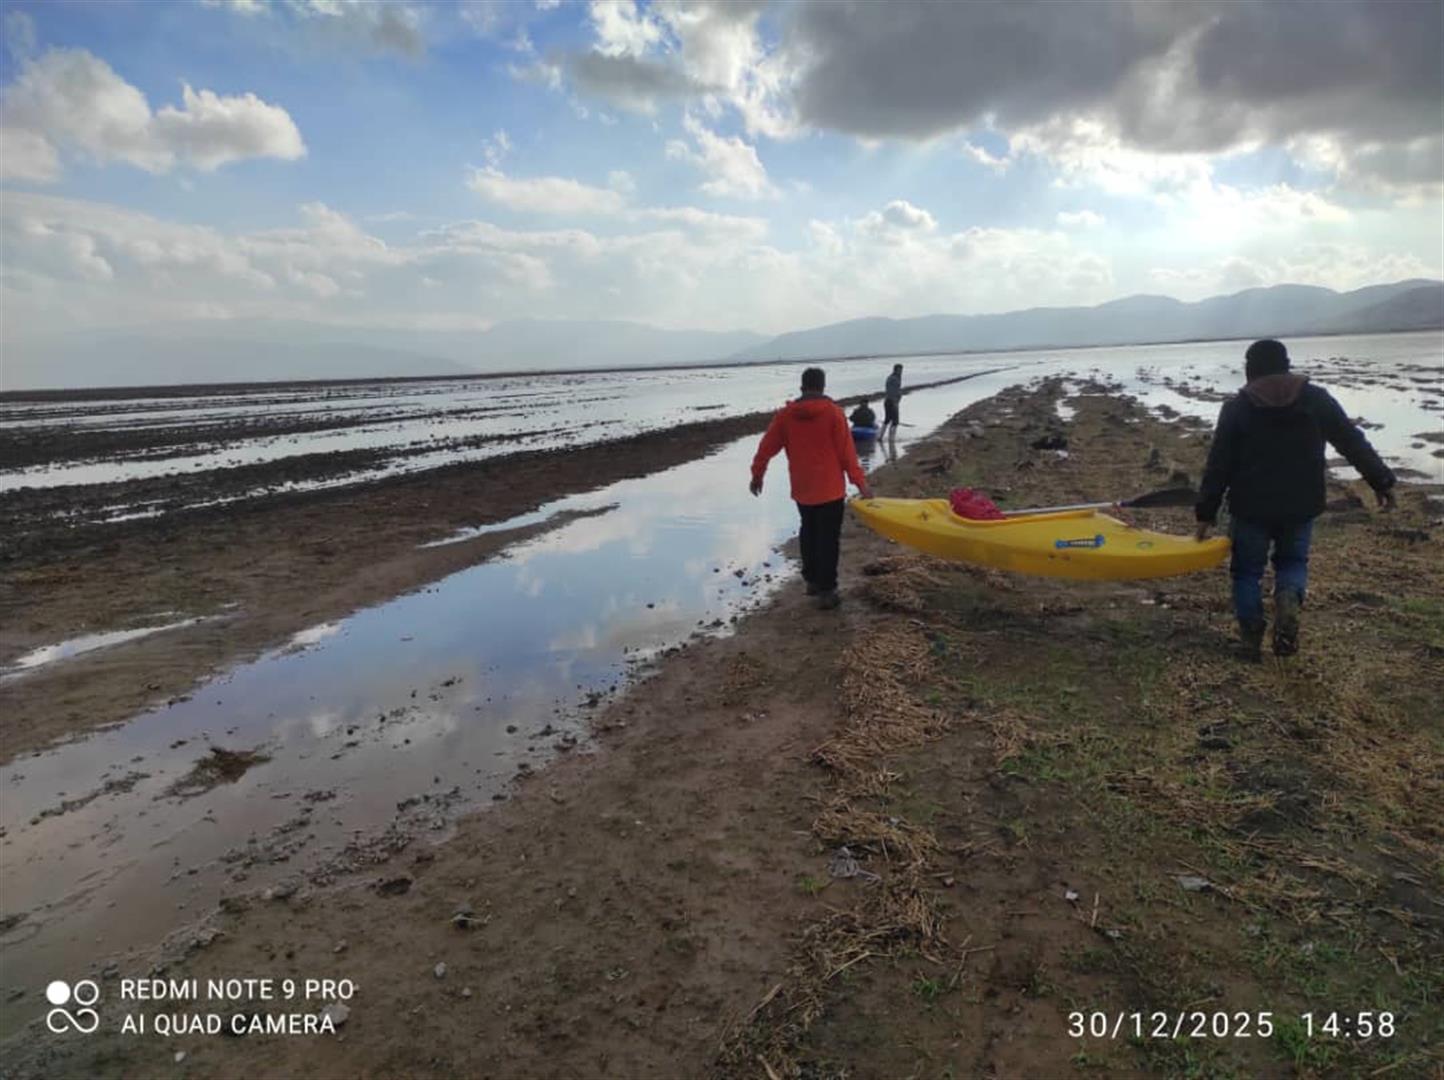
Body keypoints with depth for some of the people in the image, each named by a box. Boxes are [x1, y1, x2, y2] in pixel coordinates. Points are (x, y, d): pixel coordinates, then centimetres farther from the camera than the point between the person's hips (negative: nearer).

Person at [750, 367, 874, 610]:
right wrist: (860, 481, -3)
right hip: (829, 488, -4)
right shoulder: (833, 411, -10)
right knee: (828, 538, 2)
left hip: (801, 489, 4)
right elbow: (846, 451, -10)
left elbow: (767, 446, 3)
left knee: (808, 533, 21)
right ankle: (826, 591, 2)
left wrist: (757, 475, 16)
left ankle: (811, 580, 30)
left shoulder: (786, 413, -1)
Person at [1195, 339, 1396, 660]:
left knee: (1247, 570, 14)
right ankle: (1289, 601, -9)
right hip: (1300, 505, 2)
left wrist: (1206, 513, 0)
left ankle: (1251, 640, 12)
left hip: (1251, 507, -2)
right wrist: (1381, 481, 14)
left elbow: (1218, 465, -5)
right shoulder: (1316, 399, 1)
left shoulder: (1236, 407, -5)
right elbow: (1354, 443, 3)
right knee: (1293, 560, 23)